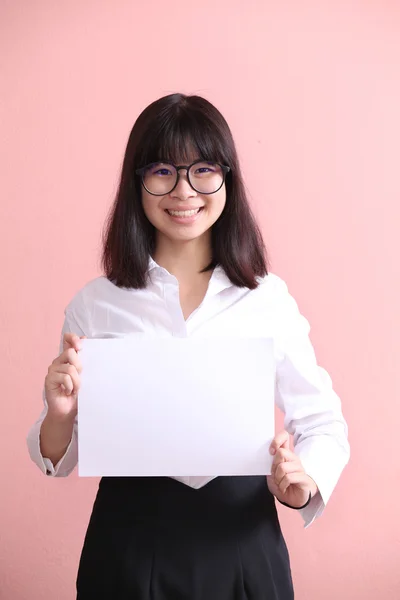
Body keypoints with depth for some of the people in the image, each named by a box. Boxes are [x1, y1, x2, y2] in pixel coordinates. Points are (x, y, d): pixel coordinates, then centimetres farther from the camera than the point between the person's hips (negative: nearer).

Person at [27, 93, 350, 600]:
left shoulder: (269, 299, -6)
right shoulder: (95, 305, -4)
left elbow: (322, 424, 1)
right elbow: (58, 459, 1)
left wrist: (304, 482, -19)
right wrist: (61, 414, -20)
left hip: (242, 543, 0)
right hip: (129, 544, 0)